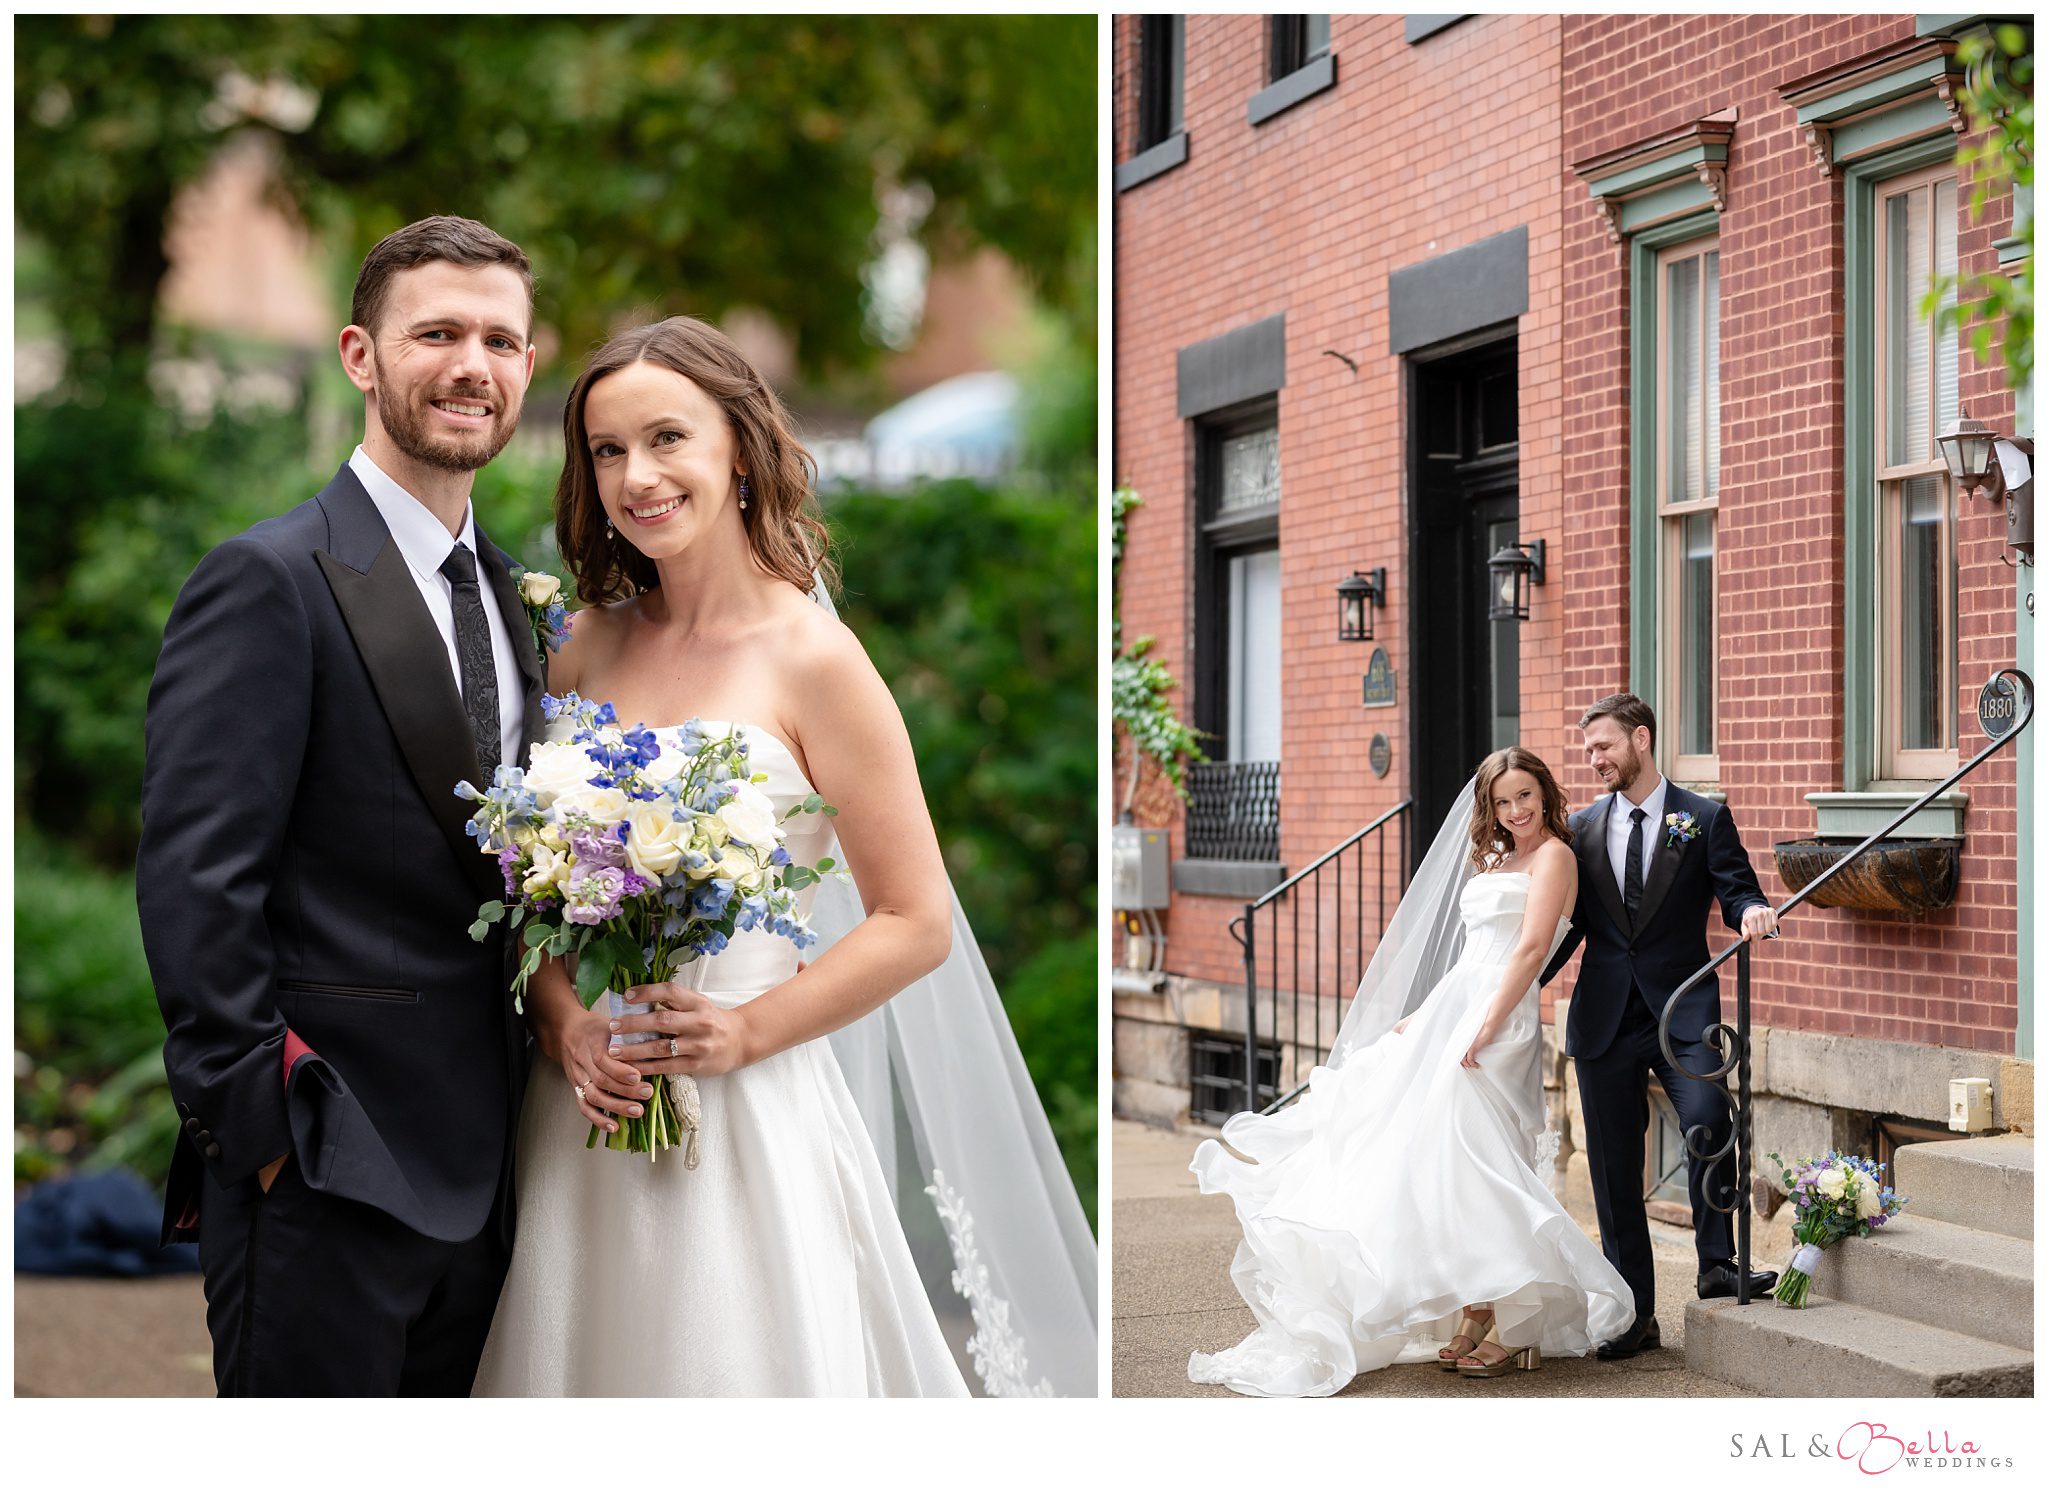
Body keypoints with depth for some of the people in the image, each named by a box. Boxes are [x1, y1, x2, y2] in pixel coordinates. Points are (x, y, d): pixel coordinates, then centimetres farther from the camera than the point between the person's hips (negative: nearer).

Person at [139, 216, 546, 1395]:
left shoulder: (509, 590, 14)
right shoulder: (271, 580, -11)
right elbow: (193, 881, -16)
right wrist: (258, 1122, -17)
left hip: (478, 1161, 8)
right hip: (324, 1167, -8)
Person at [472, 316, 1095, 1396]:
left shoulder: (810, 658, -10)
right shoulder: (589, 644, 5)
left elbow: (917, 923, -9)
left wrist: (745, 1033, -14)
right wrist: (561, 1022, -6)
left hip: (746, 1106, -4)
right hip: (582, 1103, 4)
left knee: (733, 1360, 5)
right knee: (589, 1359, 14)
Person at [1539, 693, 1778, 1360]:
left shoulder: (1704, 819, 3)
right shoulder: (1582, 827, 12)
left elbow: (1736, 890, -1)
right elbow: (1567, 924, 14)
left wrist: (1753, 912, -24)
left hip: (1682, 1010, -3)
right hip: (1604, 1021, 3)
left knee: (1707, 1119, -27)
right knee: (1613, 1169, 4)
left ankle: (1717, 1262, -9)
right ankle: (1635, 1316, 12)